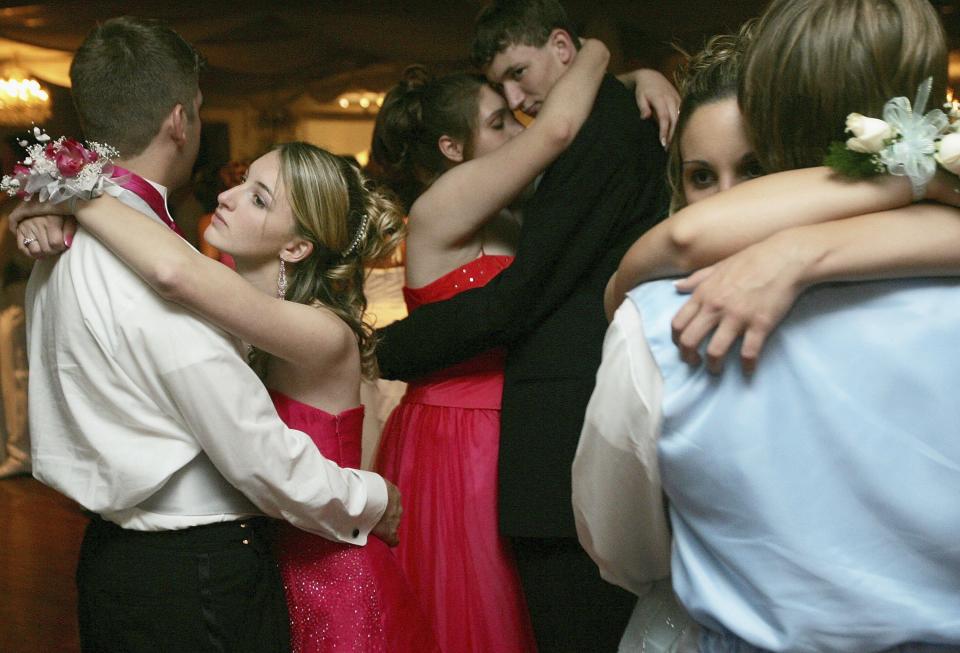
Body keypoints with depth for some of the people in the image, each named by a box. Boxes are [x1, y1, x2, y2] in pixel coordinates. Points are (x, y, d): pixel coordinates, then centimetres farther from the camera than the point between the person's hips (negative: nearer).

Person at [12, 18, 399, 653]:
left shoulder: (62, 253, 5)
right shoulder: (155, 272, -25)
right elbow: (261, 458, -20)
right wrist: (372, 501, -6)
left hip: (111, 551, 9)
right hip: (200, 579, -9)